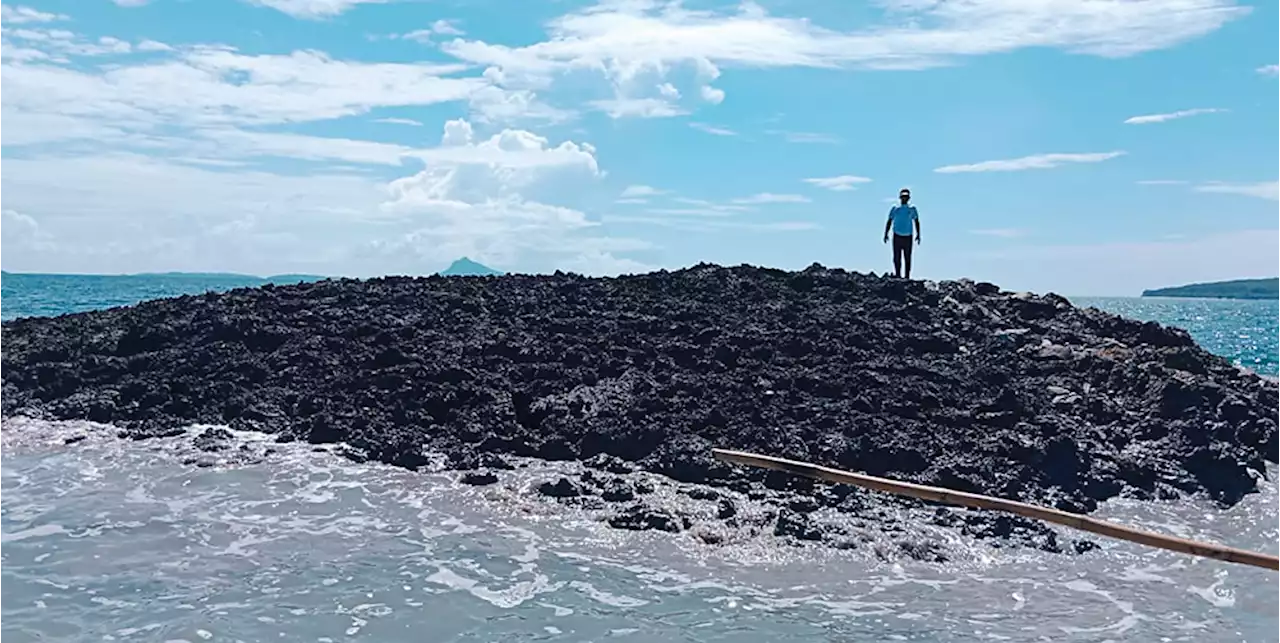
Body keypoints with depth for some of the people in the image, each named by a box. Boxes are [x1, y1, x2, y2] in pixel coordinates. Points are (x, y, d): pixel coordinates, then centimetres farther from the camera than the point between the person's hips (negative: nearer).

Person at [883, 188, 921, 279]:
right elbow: (889, 222, 8)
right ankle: (897, 275, 0)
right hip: (897, 236, 0)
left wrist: (918, 235, 2)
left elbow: (916, 222, 10)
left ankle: (907, 277, 6)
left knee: (907, 258, 2)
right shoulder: (895, 208, 7)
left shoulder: (912, 209, 6)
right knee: (897, 257, -5)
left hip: (908, 237, 0)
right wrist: (886, 234, 0)